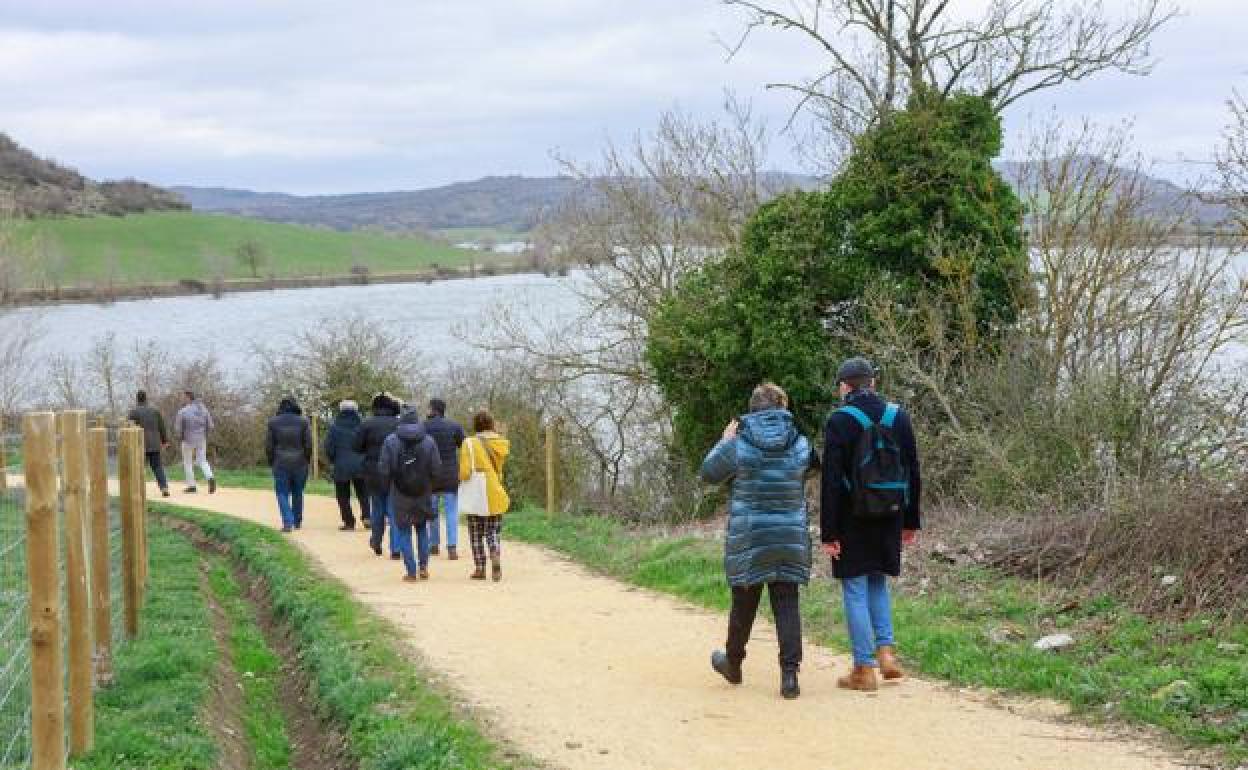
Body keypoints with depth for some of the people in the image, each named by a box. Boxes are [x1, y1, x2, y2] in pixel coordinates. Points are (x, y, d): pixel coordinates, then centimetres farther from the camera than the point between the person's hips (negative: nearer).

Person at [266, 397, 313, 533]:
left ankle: (288, 522, -13)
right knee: (298, 493, 16)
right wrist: (307, 461, 10)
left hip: (281, 464, -1)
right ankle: (297, 522, 23)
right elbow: (308, 444, -3)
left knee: (283, 493, 3)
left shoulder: (273, 422, -2)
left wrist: (271, 462, 11)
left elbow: (268, 445, -1)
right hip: (300, 463, 1)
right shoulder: (303, 422, -1)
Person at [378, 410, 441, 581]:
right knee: (422, 529, 20)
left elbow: (384, 469, -9)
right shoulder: (429, 441, -4)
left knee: (403, 532, 7)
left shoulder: (390, 441, -8)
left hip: (400, 494, -2)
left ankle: (411, 572, 4)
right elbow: (436, 469, -5)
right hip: (423, 494, 2)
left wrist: (387, 484, 10)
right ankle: (423, 566, 13)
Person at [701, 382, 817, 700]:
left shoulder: (738, 445, -9)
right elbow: (816, 464, 19)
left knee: (744, 603, 14)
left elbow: (708, 473, 3)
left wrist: (724, 440, 15)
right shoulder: (801, 445, -3)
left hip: (747, 537, -1)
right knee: (787, 604, 2)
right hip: (791, 539, 1)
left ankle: (733, 664, 34)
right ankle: (790, 674, -7)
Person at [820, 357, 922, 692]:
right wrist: (910, 522, 15)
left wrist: (828, 532, -10)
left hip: (853, 519, -5)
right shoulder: (898, 416, 5)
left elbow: (831, 481, -12)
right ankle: (886, 649, 6)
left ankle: (864, 668, 3)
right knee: (878, 583, 21)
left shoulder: (840, 421, -9)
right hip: (890, 517, 5)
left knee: (856, 590, 2)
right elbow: (912, 472, 8)